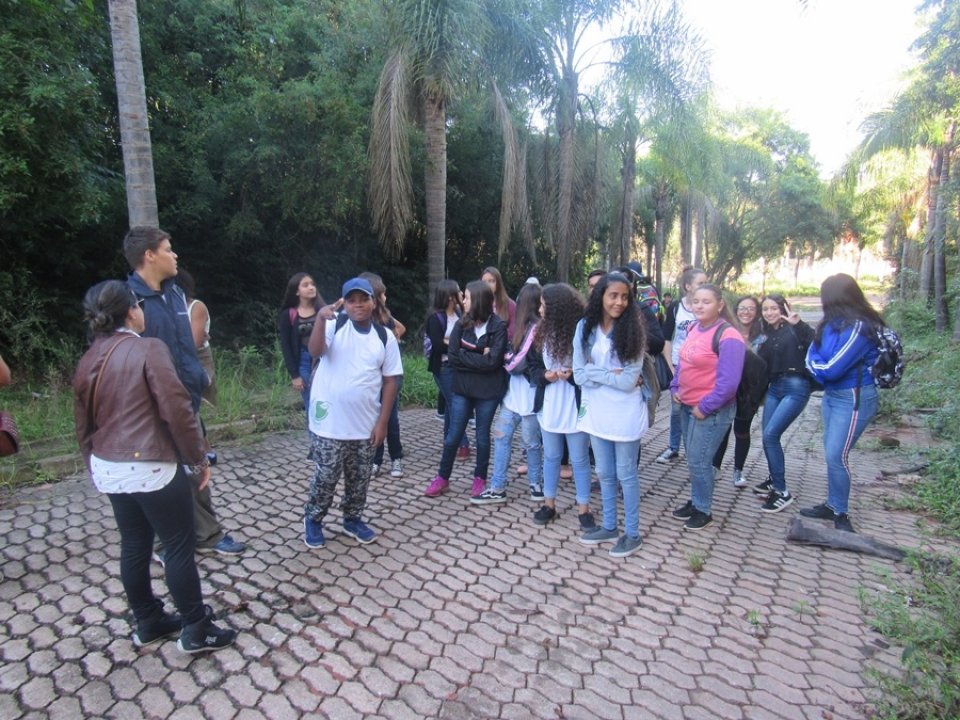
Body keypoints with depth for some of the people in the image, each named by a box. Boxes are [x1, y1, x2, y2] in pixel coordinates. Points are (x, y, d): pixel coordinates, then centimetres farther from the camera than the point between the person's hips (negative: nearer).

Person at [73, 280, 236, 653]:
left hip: (109, 470, 8)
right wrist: (199, 457, -11)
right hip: (152, 468, -8)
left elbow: (83, 424, 15)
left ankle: (148, 623, 33)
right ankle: (195, 630, 15)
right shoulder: (148, 349, -16)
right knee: (180, 546, 4)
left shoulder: (87, 361, 8)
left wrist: (94, 465, 27)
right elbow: (177, 410, -20)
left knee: (134, 546, 18)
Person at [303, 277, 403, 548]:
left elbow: (390, 381, 2)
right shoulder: (333, 326, -5)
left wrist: (382, 422, -2)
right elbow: (314, 351, -24)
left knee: (359, 478, 17)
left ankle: (352, 519, 39)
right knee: (326, 477, 9)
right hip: (329, 424, -3)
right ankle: (313, 520, 33)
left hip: (365, 425, 3)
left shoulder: (385, 337, 0)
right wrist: (320, 318, -40)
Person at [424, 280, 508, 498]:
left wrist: (466, 357, -13)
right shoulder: (462, 324, 1)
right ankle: (442, 477, 23)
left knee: (482, 436, 11)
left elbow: (493, 361, -17)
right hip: (462, 388, 3)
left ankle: (480, 478, 29)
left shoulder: (498, 327, -10)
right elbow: (452, 356, -7)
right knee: (453, 435, 8)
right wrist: (480, 357, -14)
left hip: (488, 391, -3)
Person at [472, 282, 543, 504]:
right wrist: (509, 358, -5)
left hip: (529, 395, -8)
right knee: (501, 437, 8)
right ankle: (497, 488, 15)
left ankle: (536, 484, 28)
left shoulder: (537, 329, -17)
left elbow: (520, 363, -18)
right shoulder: (525, 326, 11)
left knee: (531, 442, 8)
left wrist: (506, 361, -2)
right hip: (514, 392, 9)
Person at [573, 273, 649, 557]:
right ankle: (609, 527, 35)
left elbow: (629, 381, -17)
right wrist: (611, 375, -15)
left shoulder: (632, 331, -12)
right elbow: (579, 375, -5)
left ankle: (632, 533, 27)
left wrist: (595, 372, -13)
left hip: (625, 414, -4)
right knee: (605, 474, 18)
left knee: (626, 475, 10)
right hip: (597, 412, 4)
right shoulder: (585, 328, -3)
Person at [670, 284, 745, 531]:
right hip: (688, 406, 8)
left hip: (711, 410, -8)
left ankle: (703, 510, 18)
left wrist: (705, 407, -18)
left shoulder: (728, 337, -20)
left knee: (699, 461, -1)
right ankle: (695, 502, 34)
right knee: (692, 459, 17)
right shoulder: (694, 328, 5)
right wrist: (675, 388, 5)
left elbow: (729, 382, -24)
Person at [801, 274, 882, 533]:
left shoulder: (858, 327, -21)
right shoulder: (834, 323, 5)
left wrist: (812, 363, -3)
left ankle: (841, 514, 13)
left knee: (836, 455, -4)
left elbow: (832, 369, -21)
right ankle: (832, 505, 27)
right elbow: (816, 351, 9)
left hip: (854, 399, -8)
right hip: (832, 395, 8)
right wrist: (815, 363, -12)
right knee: (831, 453, 14)